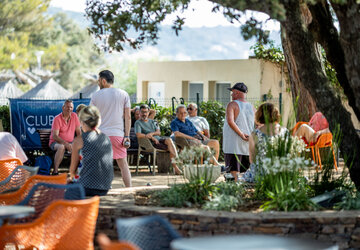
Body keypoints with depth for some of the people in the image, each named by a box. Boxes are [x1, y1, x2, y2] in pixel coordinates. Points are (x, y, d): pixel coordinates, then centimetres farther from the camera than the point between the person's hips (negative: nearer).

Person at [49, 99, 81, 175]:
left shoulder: (74, 116, 3)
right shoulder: (57, 119, -13)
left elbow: (78, 132, 5)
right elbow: (55, 136, -19)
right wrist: (66, 144, -32)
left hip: (69, 142, 5)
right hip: (56, 142, -5)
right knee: (61, 147, -38)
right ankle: (55, 171, -34)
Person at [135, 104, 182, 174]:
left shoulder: (152, 121, 24)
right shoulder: (138, 123, 4)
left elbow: (158, 132, 12)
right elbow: (138, 135, -13)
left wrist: (152, 133, -11)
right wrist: (152, 137, -15)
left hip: (158, 139, 5)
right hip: (151, 142, -5)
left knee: (169, 140, -30)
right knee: (170, 148, -24)